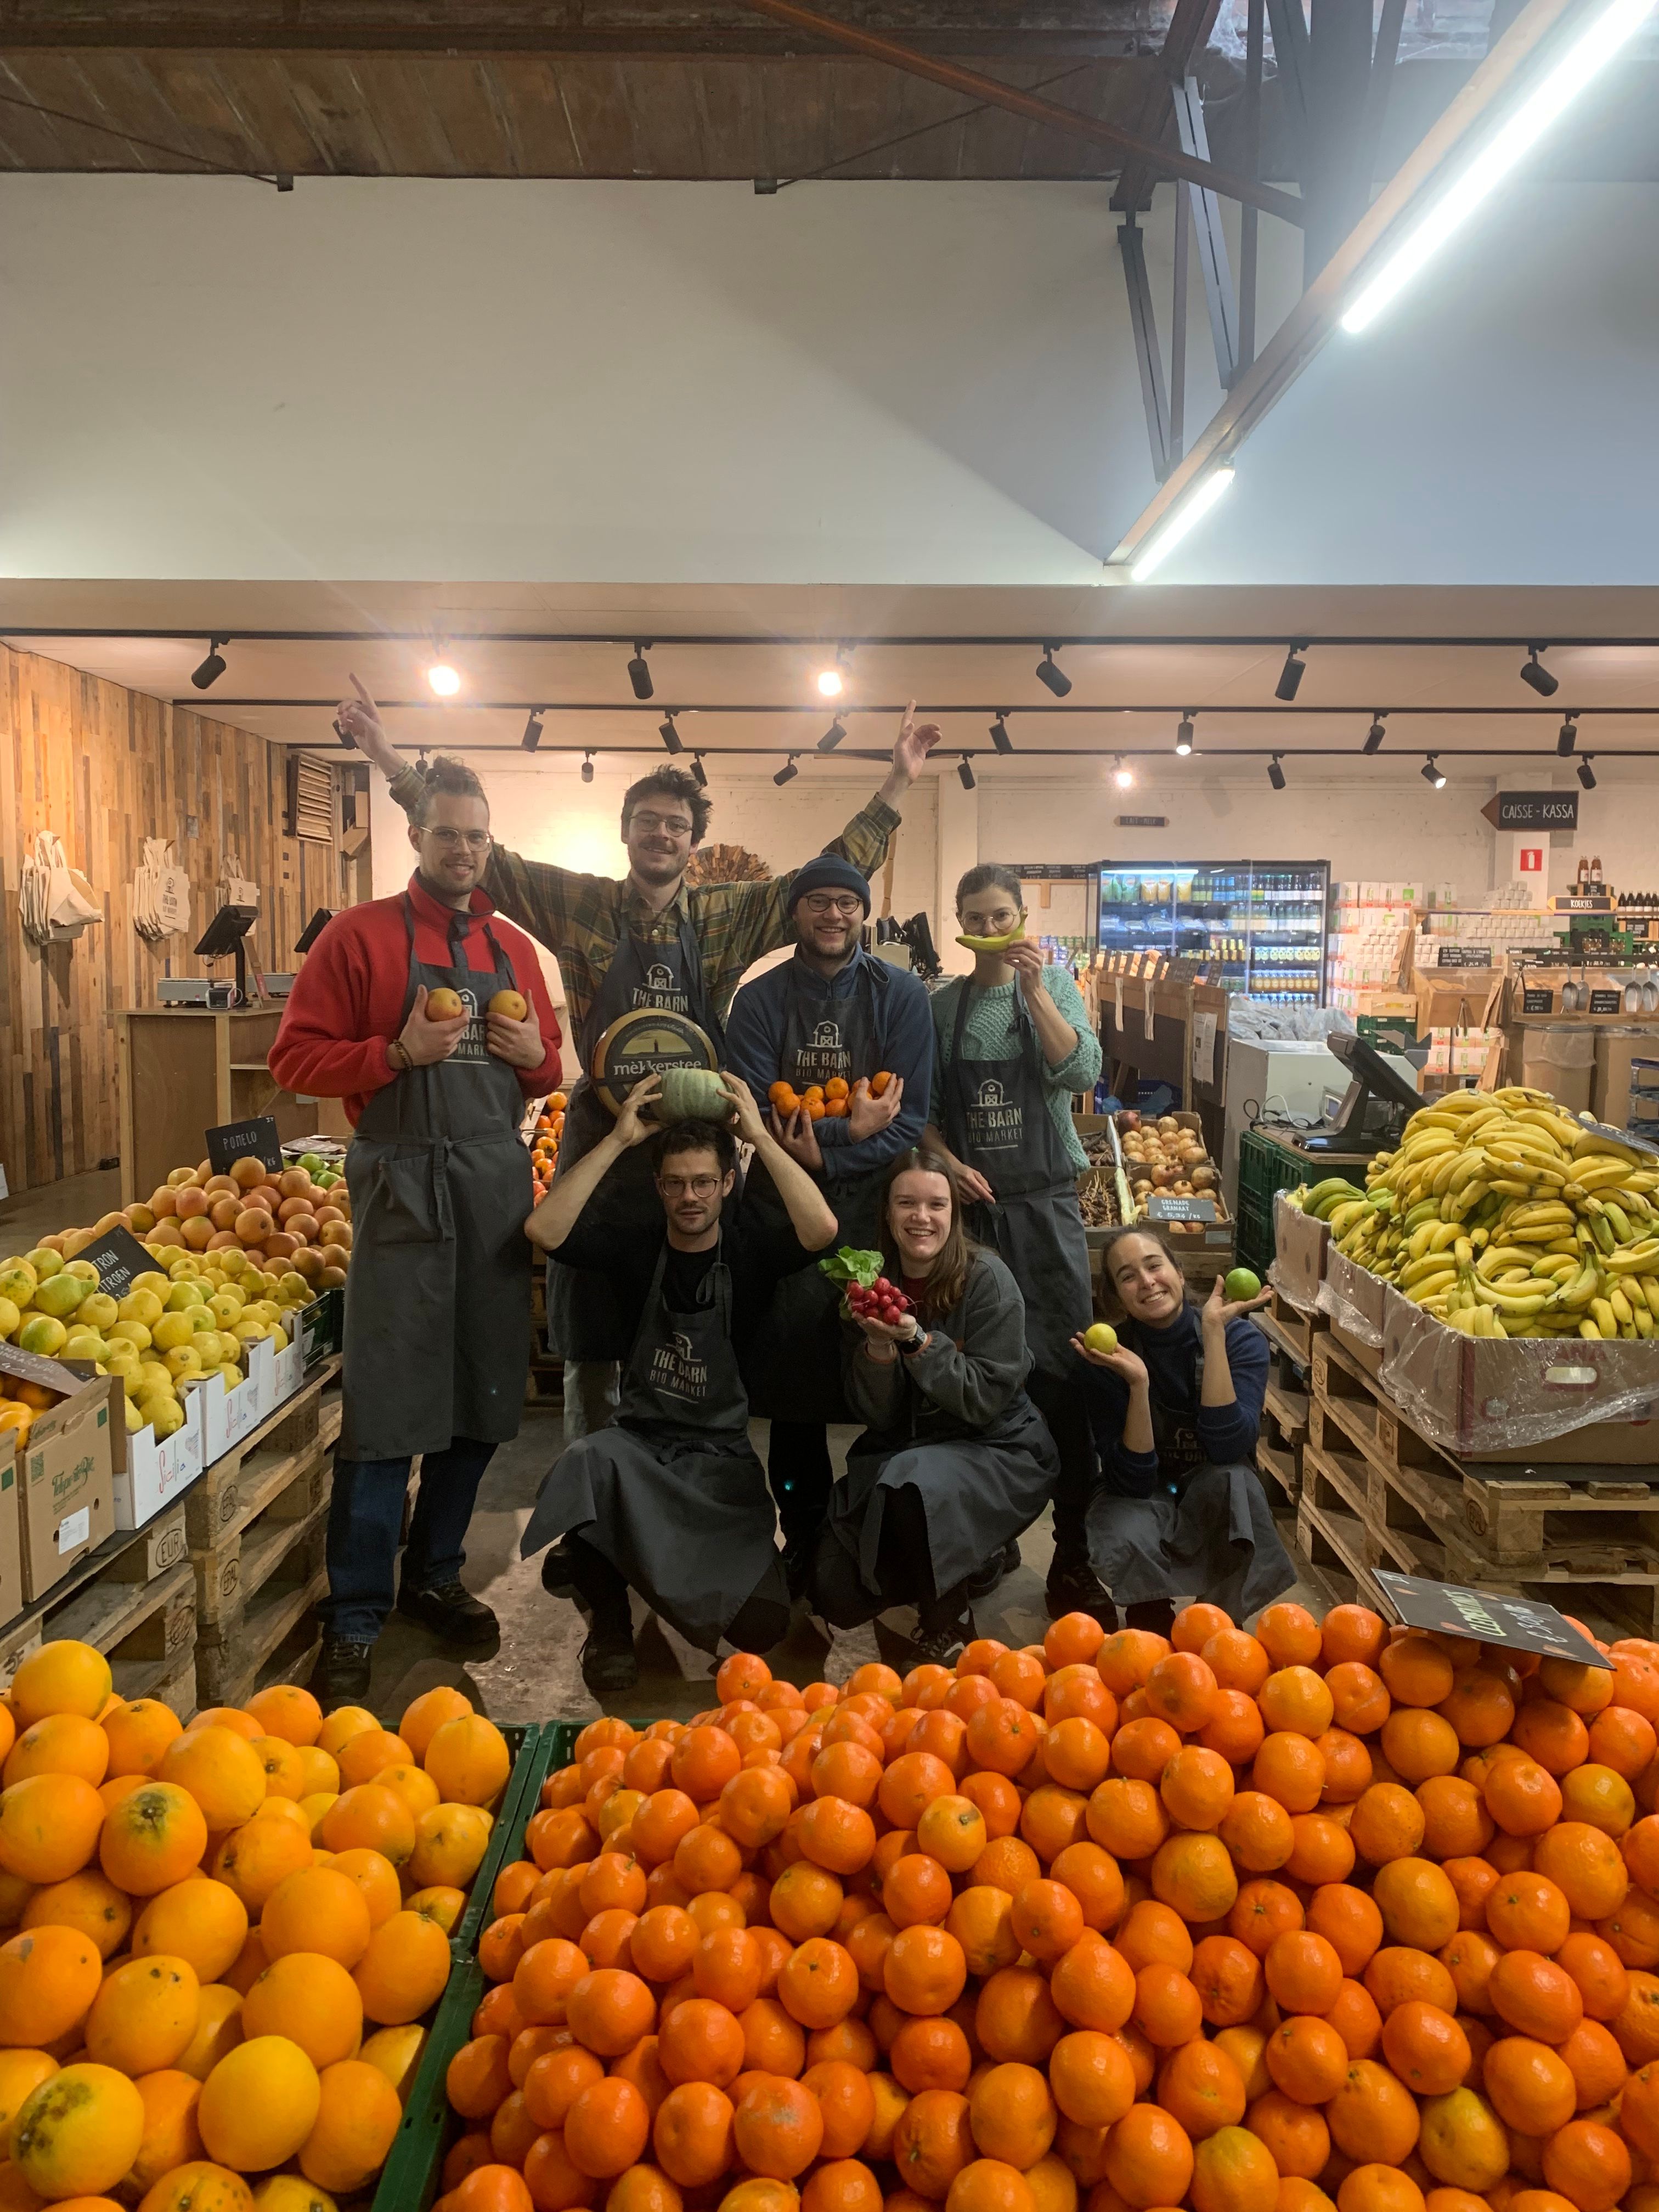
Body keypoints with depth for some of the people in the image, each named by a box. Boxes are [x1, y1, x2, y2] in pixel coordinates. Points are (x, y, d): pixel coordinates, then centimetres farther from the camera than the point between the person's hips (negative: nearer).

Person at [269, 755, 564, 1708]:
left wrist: (535, 1056, -2)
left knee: (483, 1396, 11)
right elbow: (296, 1057, -3)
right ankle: (354, 1622, 9)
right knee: (387, 1406, -4)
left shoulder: (514, 946, 13)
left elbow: (546, 1070, 20)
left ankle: (436, 1575, 29)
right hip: (403, 1181, -5)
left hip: (499, 1178, 5)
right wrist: (398, 1052, -15)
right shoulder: (361, 934, -1)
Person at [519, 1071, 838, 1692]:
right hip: (638, 1440, 0)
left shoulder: (749, 1251, -1)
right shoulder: (634, 1251, 3)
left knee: (761, 1626, -15)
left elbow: (822, 1229, -21)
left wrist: (760, 1136, -18)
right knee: (585, 1462, -38)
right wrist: (619, 1140, -13)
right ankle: (608, 1619, -14)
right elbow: (543, 1230, -13)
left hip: (722, 1455, 0)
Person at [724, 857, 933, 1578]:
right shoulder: (759, 999, 3)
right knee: (792, 1383, 5)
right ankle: (803, 1538, 22)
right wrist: (850, 1125, -15)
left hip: (874, 1204, 0)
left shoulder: (900, 993, 2)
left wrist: (822, 1155, -16)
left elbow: (910, 1116, -5)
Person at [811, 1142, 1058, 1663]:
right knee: (835, 1594, -10)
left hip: (997, 1449, -4)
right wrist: (877, 1346, -23)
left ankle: (949, 1626, -9)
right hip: (902, 1449, 4)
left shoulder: (986, 1279, -16)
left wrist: (917, 1340, -28)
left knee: (913, 1483, -35)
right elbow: (876, 1416, -4)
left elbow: (985, 1401, -17)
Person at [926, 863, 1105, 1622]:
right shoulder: (942, 1005, 7)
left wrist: (1035, 989, -18)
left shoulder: (1053, 984, 4)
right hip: (970, 1203, 2)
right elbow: (922, 1108, 7)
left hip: (1044, 1204, -1)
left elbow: (1083, 1073, -11)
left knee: (1060, 1370, -5)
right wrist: (948, 1165, -9)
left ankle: (1073, 1553, 3)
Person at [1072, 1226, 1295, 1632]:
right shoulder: (1108, 1354, -17)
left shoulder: (1240, 1337, -17)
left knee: (1233, 1477, -35)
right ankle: (1156, 1633, -1)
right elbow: (1132, 1480, -23)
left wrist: (1214, 1332, -34)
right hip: (1143, 1499, 0)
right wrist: (1137, 1383, -37)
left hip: (1216, 1503, 1)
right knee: (1125, 1542, -35)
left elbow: (1227, 1448, -32)